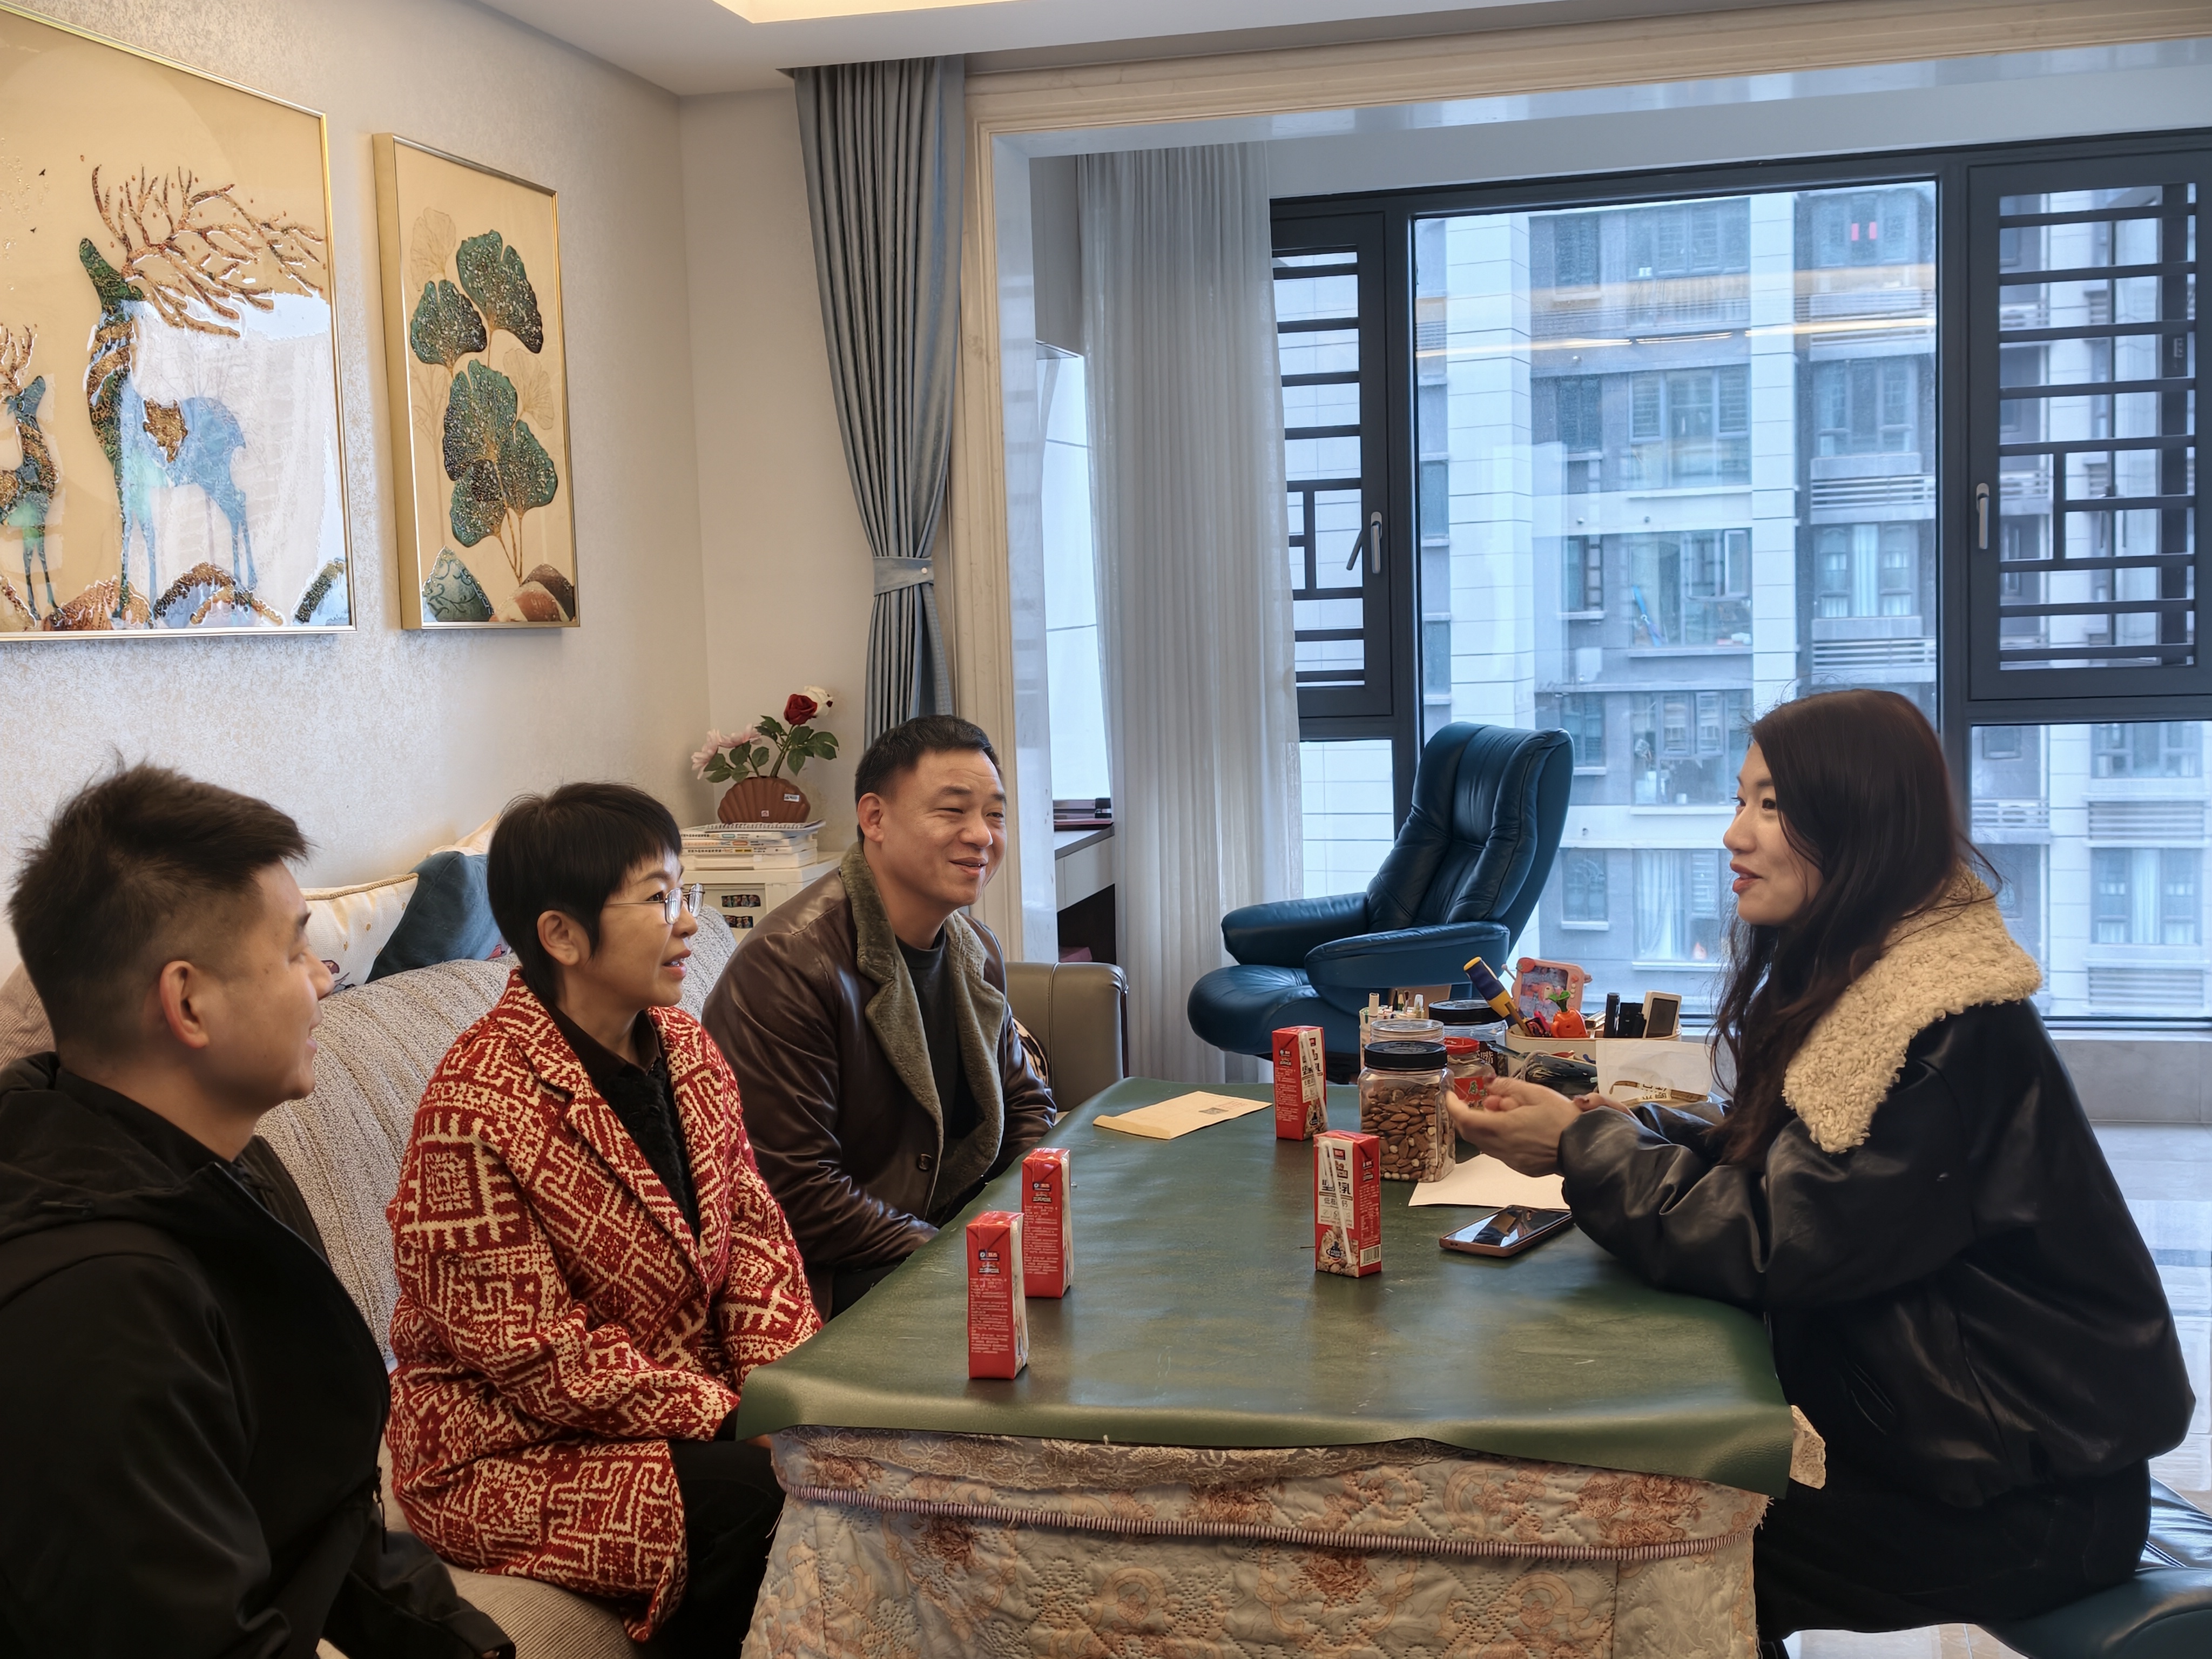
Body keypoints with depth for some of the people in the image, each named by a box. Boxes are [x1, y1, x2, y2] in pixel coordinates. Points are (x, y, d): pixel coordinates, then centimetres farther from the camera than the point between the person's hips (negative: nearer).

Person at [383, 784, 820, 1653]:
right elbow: (540, 1358, -21)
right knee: (768, 1492, -26)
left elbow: (751, 1227, 6)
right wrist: (735, 1416, -21)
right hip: (512, 1450, -7)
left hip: (692, 1398, 7)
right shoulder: (477, 1108, -22)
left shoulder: (684, 1045, 3)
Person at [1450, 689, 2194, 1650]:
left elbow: (1775, 1243, -24)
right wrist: (1612, 1125, -7)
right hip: (1919, 1419, 8)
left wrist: (1583, 1148, -18)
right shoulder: (1859, 976, 8)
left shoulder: (1947, 1028, -23)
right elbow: (1764, 1161, 7)